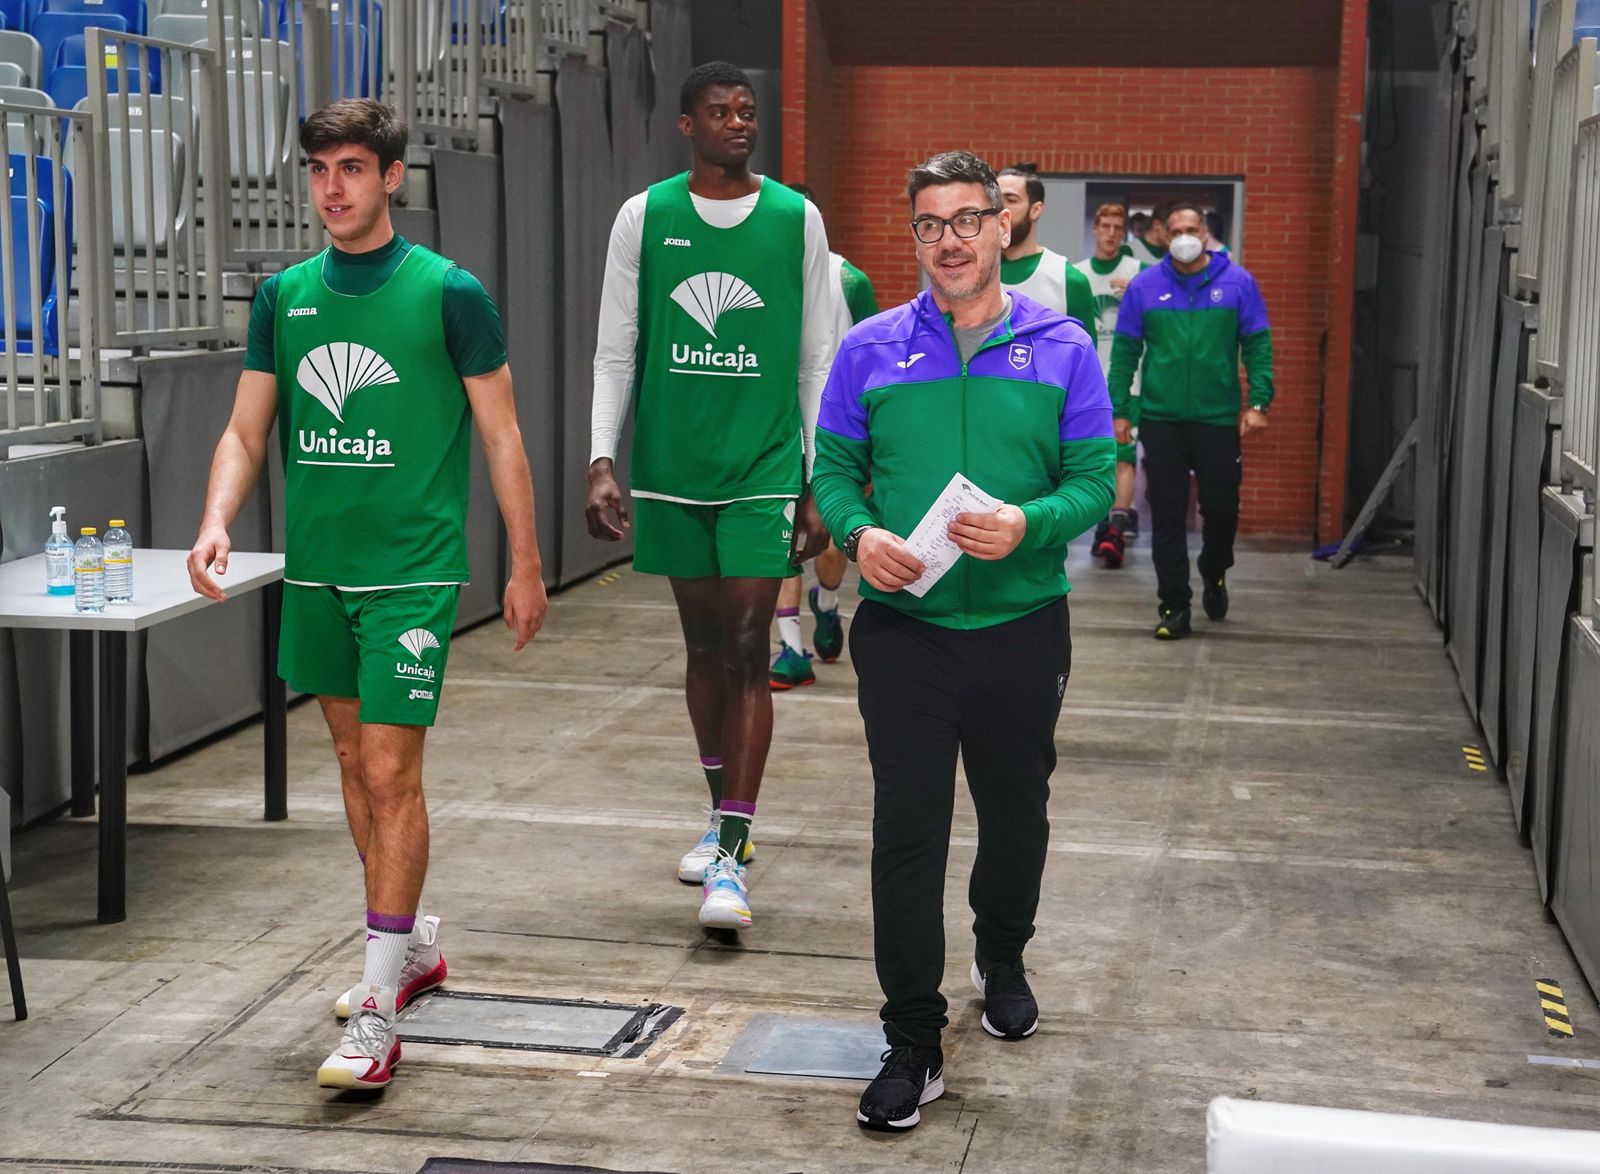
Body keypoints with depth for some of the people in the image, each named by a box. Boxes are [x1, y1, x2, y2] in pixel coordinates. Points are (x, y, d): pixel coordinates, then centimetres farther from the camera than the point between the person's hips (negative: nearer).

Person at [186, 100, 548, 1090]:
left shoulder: (448, 293, -6)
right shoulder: (286, 295, 7)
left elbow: (501, 435, -2)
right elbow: (247, 429, 8)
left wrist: (526, 565, -1)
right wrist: (217, 522, -11)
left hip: (412, 572, -6)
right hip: (317, 570, 6)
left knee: (391, 774, -10)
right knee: (354, 759, 16)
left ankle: (380, 1011, -5)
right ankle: (414, 946, 35)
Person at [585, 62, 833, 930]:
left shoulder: (796, 218, 1)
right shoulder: (645, 217, 2)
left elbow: (817, 361, 4)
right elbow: (615, 352, 4)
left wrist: (818, 483, 1)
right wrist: (602, 461, -5)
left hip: (763, 468, -2)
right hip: (672, 469, 2)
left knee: (746, 649, -7)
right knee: (703, 646, 12)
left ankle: (731, 858, -7)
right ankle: (722, 816, 29)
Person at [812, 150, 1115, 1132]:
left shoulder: (1062, 349, 0)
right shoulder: (872, 350, 1)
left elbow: (1096, 481, -2)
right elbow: (833, 468, 4)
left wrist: (1030, 524, -22)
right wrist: (859, 533, -16)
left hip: (1022, 627, 1)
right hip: (904, 628, -1)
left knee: (1016, 811, 18)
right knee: (907, 828, -3)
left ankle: (1003, 961, 46)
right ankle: (913, 1043, 5)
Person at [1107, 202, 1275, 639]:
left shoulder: (1238, 282, 2)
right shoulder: (1144, 286, 3)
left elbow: (1258, 345, 2)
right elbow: (1124, 352, 5)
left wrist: (1258, 401, -8)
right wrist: (1120, 410, 1)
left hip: (1219, 418, 0)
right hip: (1161, 418, 0)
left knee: (1221, 505, 8)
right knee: (1167, 513, 1)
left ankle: (1214, 575, 36)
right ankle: (1174, 604, 8)